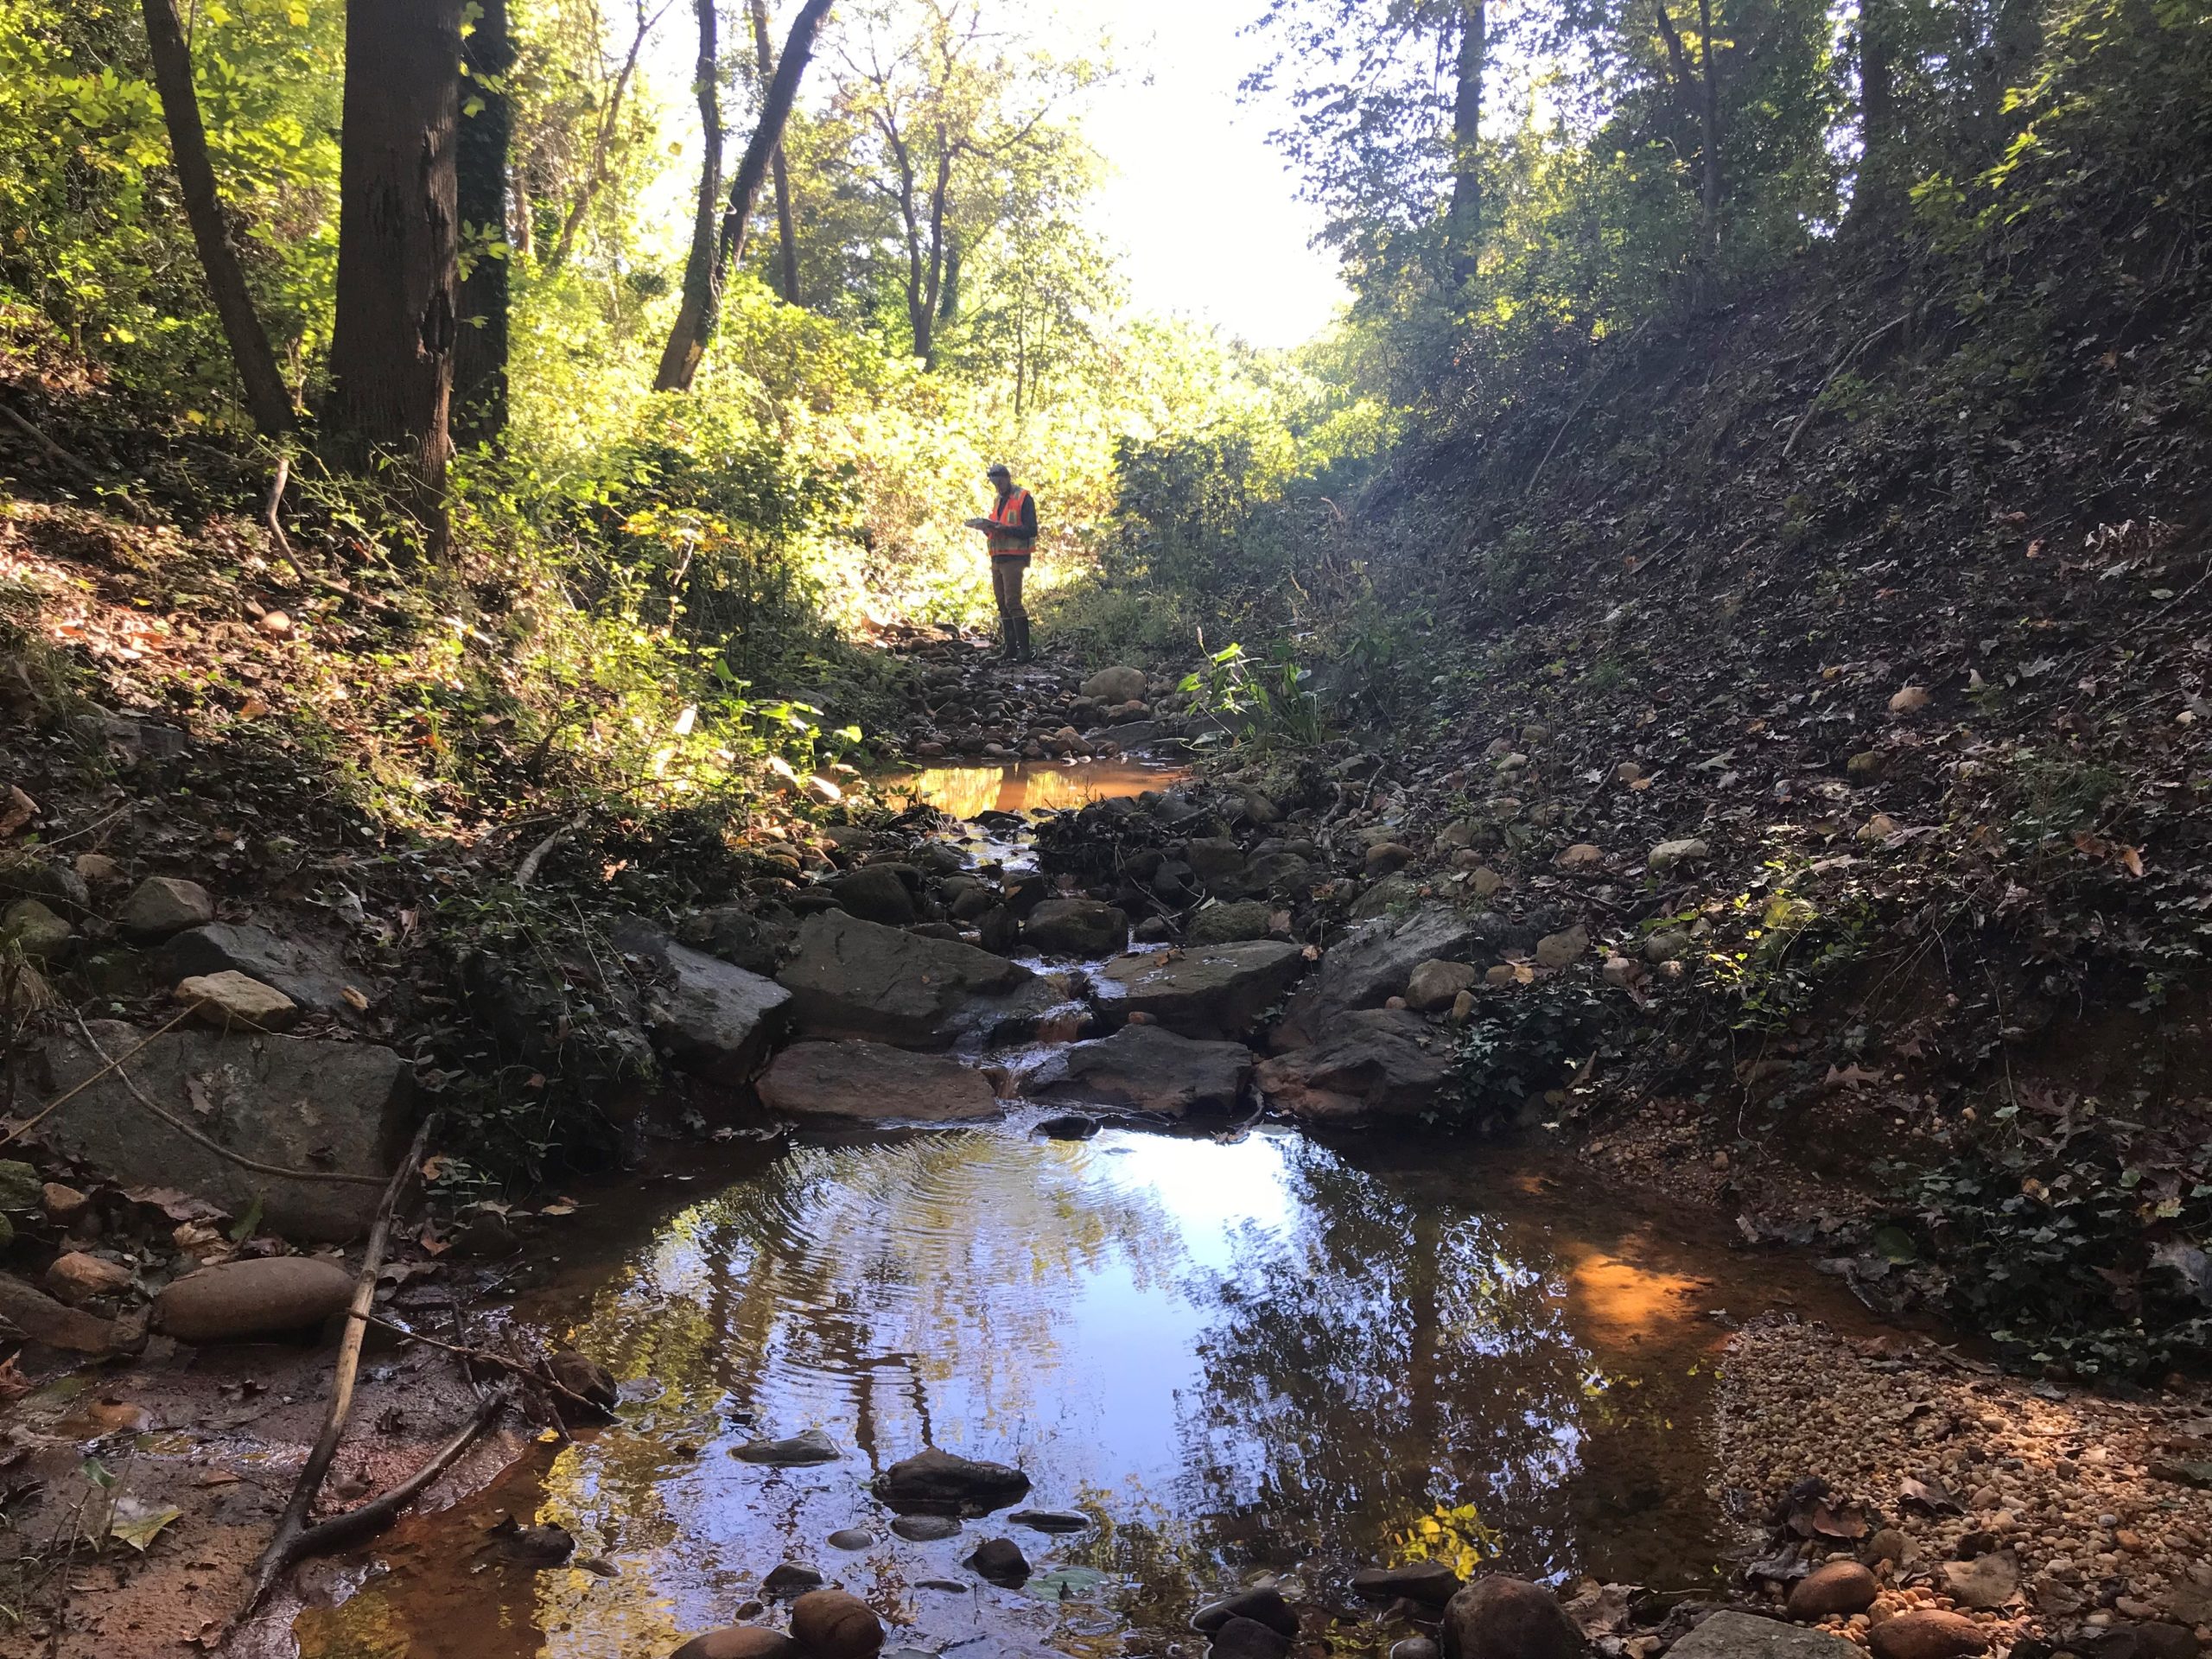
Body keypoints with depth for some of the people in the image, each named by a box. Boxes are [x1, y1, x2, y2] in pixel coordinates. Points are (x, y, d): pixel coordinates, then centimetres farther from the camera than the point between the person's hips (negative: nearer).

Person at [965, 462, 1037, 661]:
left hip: (1014, 559, -8)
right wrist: (987, 527, 3)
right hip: (997, 559, 8)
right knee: (1002, 604, 6)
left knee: (1012, 602, -16)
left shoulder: (1023, 498, -5)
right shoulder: (998, 500, 20)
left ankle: (1024, 650, -16)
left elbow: (1030, 530, -14)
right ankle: (1010, 649, 10)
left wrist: (1002, 527, -21)